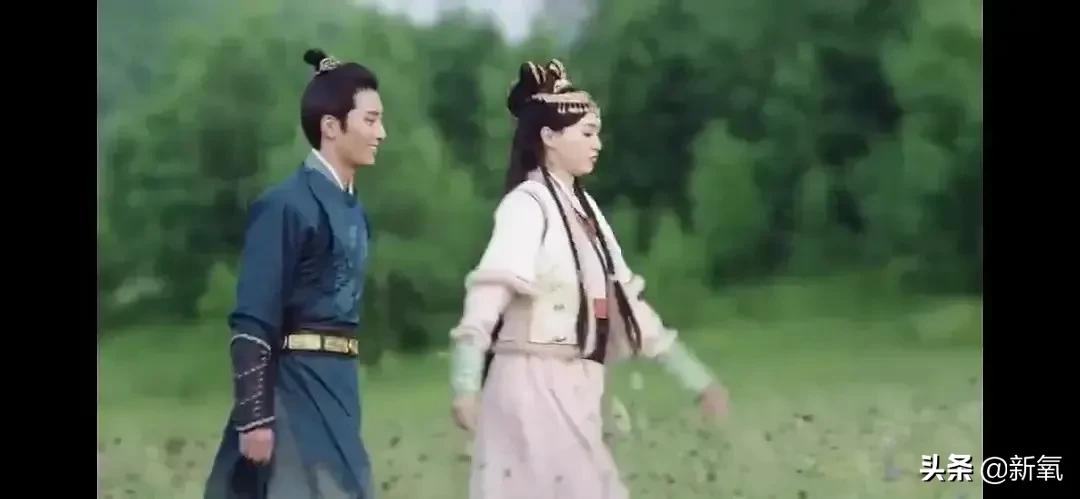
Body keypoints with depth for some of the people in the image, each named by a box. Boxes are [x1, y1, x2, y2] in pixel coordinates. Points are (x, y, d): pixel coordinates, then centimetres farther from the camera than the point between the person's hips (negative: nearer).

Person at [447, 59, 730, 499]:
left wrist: (696, 378, 21)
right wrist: (465, 386, -36)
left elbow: (624, 302, 20)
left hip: (574, 388, 8)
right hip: (536, 385, -8)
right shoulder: (527, 205, -11)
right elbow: (487, 297, -23)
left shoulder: (583, 208, 14)